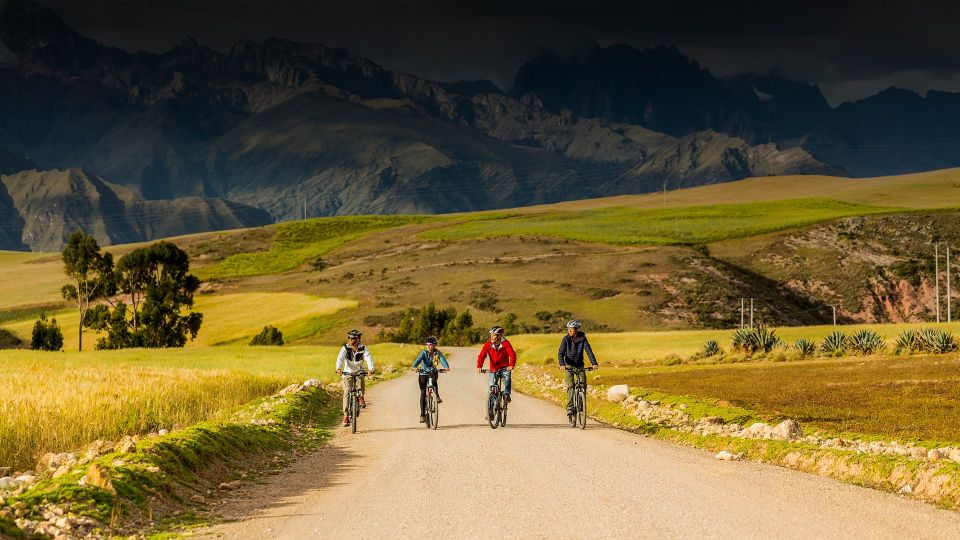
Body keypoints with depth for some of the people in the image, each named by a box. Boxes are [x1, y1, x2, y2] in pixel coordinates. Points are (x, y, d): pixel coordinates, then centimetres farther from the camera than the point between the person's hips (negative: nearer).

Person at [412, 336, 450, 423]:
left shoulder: (438, 353, -9)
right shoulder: (424, 352, -13)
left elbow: (443, 359, -26)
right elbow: (418, 359, -29)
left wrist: (446, 367, -46)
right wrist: (414, 367, -49)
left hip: (433, 373, 1)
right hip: (423, 373, -1)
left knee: (434, 381, -36)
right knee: (423, 393, -6)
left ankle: (437, 396, -15)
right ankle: (422, 415, -2)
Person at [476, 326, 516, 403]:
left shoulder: (505, 343, -15)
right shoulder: (488, 344, -10)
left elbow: (512, 354, -24)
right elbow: (482, 355, -18)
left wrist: (511, 365, -41)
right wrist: (479, 366, -34)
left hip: (504, 367, -2)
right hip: (493, 368, 2)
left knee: (507, 377, -30)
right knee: (491, 385, -7)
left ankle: (506, 394, -13)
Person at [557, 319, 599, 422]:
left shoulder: (582, 338, -9)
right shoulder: (566, 339, -12)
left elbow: (589, 351, -15)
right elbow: (560, 353, -19)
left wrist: (594, 363, -29)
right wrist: (562, 364, -36)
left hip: (580, 365, 2)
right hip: (569, 365, -2)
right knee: (570, 385, -17)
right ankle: (570, 408, -18)